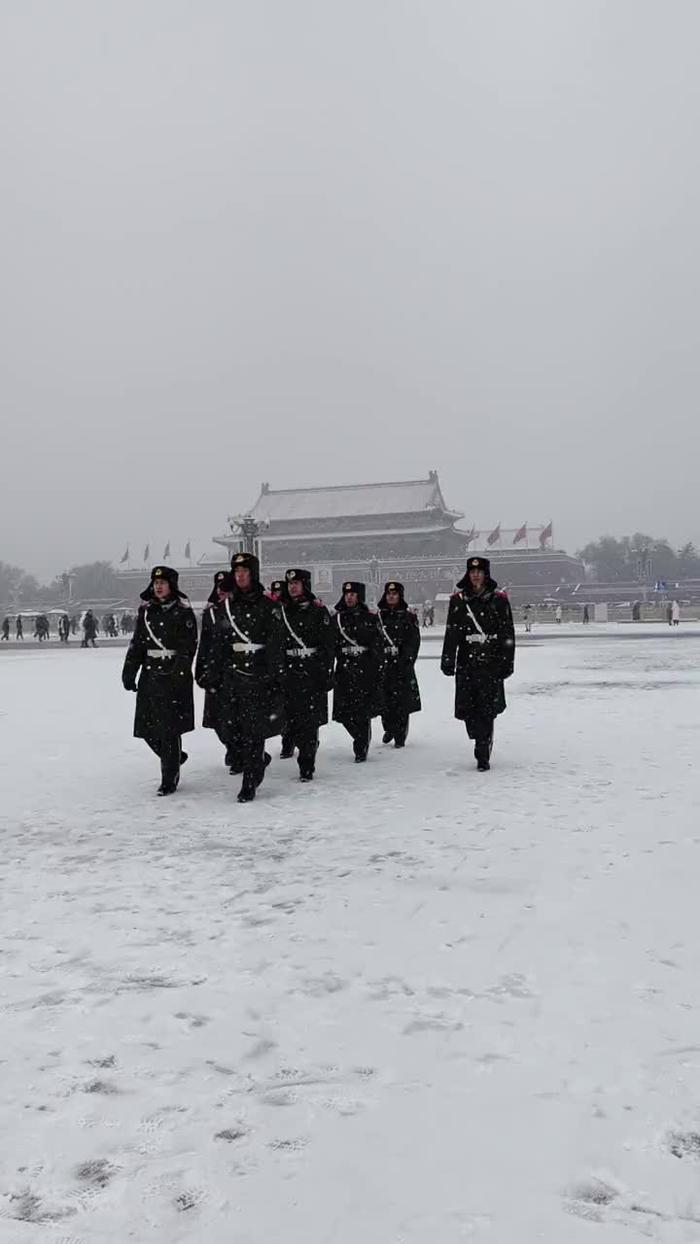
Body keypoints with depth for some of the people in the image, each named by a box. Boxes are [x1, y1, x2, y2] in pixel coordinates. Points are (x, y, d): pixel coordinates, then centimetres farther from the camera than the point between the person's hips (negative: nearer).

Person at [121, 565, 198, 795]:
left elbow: (188, 647, -10)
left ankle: (169, 779, 5)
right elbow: (136, 643, 15)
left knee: (169, 728, -5)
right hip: (150, 674, 6)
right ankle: (174, 758, 33)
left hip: (174, 676, -6)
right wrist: (129, 671, 8)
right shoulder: (146, 611, 12)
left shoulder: (183, 612, -5)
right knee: (147, 728, 8)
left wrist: (178, 673, -19)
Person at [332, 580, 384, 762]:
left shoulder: (370, 618, 2)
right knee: (344, 712, 2)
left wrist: (379, 672, -5)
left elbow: (378, 647, 0)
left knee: (363, 712, -4)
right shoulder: (337, 618, 11)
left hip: (365, 671, -3)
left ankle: (361, 749, 11)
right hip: (343, 671, 3)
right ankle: (362, 740, 27)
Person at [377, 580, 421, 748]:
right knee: (384, 700, 3)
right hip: (382, 664, 2)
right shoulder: (378, 615, 11)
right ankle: (389, 729, 25)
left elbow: (414, 641, -1)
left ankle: (400, 736, 5)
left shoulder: (408, 615, 3)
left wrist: (406, 661, -10)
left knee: (402, 702, -4)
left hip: (402, 664, -2)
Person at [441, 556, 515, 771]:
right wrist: (447, 660, 4)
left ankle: (482, 756, 1)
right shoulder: (458, 600, 9)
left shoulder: (498, 599, 4)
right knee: (467, 709, 3)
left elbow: (507, 633, 4)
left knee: (486, 710, -6)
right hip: (466, 663, 2)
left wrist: (507, 662, 0)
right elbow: (451, 633, 9)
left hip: (491, 662, -2)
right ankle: (484, 742, 26)